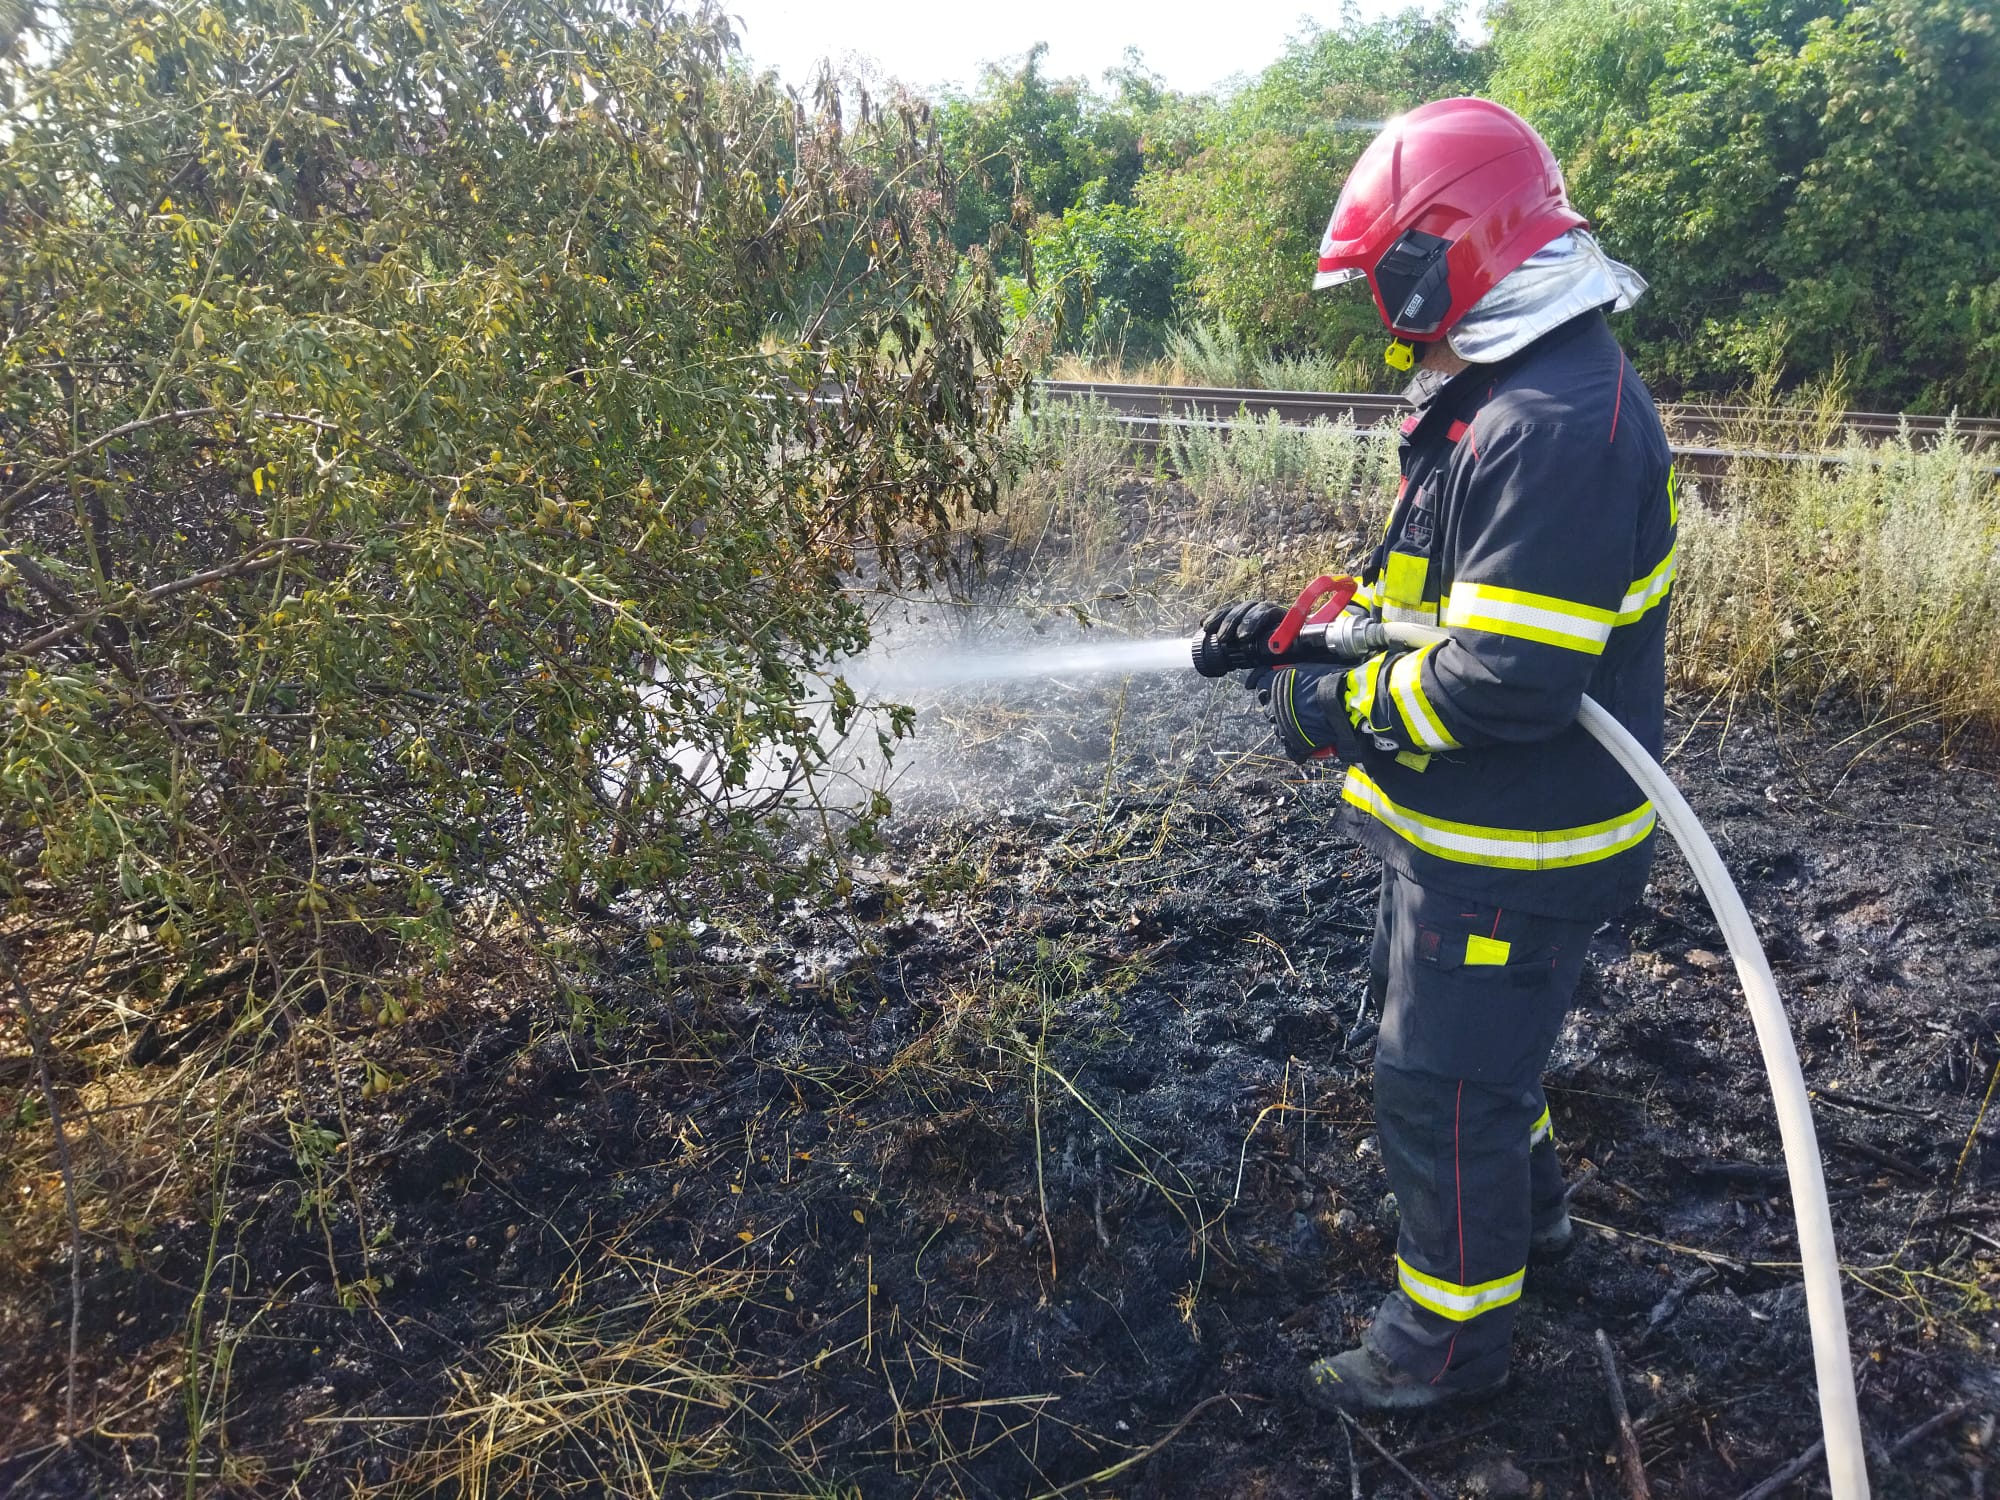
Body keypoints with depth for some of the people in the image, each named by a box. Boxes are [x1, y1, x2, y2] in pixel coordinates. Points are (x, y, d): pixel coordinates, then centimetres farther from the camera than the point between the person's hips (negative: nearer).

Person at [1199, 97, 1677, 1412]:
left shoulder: (1560, 426, -28)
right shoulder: (1496, 395, 7)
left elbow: (1510, 681, -32)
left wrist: (1338, 708, -19)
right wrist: (1300, 622, 6)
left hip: (1514, 855, -11)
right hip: (1458, 831, 11)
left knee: (1440, 1091, 5)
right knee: (1424, 1010, 28)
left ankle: (1451, 1340, 28)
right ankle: (1528, 1212, 52)